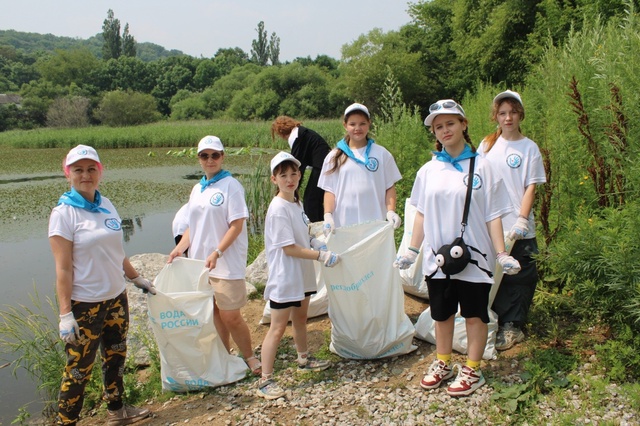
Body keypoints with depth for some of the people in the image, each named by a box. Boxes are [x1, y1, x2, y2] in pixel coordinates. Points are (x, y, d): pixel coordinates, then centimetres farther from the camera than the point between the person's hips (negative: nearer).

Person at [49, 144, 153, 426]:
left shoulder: (106, 206, 5)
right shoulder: (63, 213, -13)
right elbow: (63, 269, -16)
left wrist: (138, 279, 19)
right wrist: (65, 315, -19)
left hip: (116, 298, 7)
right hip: (84, 305, -6)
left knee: (116, 356, 19)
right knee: (79, 368, 2)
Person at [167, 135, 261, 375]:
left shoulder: (230, 185, -8)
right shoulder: (197, 189, 12)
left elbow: (237, 225, -13)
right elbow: (193, 226, 16)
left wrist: (216, 253, -21)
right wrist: (180, 247, 0)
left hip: (226, 263, -6)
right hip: (199, 262, 6)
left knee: (230, 316, -3)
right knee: (213, 314, 13)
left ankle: (249, 357, 18)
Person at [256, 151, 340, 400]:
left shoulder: (296, 202, 7)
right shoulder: (278, 209, -20)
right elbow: (289, 248, -22)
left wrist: (317, 244, 1)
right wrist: (321, 256, -21)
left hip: (302, 275, 9)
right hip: (284, 278, -9)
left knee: (300, 318, 24)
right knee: (278, 328, -4)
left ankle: (304, 359, 43)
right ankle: (265, 381, 4)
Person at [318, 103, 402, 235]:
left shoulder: (382, 154, 5)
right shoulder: (334, 157, 6)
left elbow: (390, 187, 6)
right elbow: (329, 190, 4)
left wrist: (391, 211, -9)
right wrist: (328, 215, -10)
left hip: (375, 225, 0)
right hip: (343, 226, 0)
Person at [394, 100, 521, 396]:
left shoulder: (481, 167, -4)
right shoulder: (428, 170, 5)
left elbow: (493, 215, -4)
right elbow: (421, 214, 10)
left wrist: (502, 254, -9)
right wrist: (412, 250, 7)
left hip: (474, 257, -3)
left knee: (474, 314, 8)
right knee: (442, 313, 15)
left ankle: (472, 370, 24)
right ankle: (443, 364, 33)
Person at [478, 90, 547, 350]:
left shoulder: (529, 148, -2)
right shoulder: (487, 145, 7)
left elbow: (531, 187, -5)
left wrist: (522, 219, -15)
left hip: (518, 229, -3)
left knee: (519, 278, 4)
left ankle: (512, 326, 18)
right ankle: (500, 324, 25)